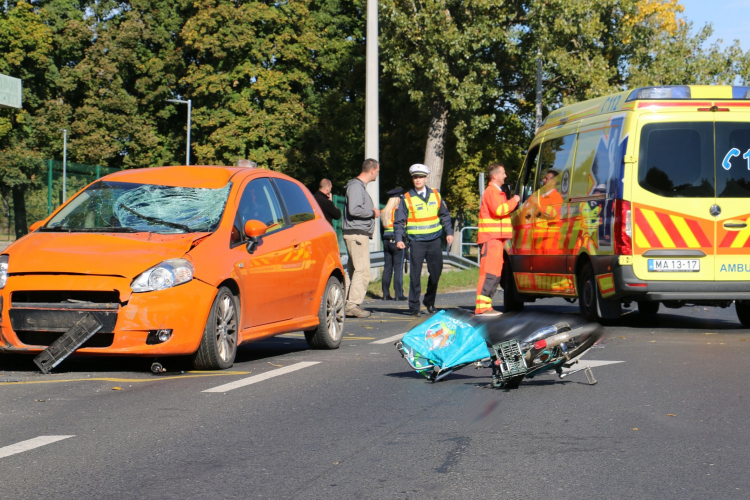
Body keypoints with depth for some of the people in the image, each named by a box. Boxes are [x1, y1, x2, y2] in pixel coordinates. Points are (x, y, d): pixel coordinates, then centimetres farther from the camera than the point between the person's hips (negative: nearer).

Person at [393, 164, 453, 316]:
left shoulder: (435, 195, 8)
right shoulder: (407, 199, -2)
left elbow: (444, 215, 17)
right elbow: (399, 221, -1)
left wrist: (449, 232, 10)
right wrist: (398, 239, -12)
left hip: (434, 240, 3)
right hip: (416, 242, -3)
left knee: (436, 272, 7)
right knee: (415, 275, -3)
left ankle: (430, 302, 24)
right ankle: (414, 307, 3)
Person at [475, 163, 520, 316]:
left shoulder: (497, 192, 26)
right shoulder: (491, 191, -8)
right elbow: (499, 210, -22)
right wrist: (514, 201, -11)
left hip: (496, 238, 11)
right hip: (491, 238, -11)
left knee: (495, 273, 10)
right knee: (489, 273, -15)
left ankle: (487, 306, 12)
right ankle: (482, 306, -18)